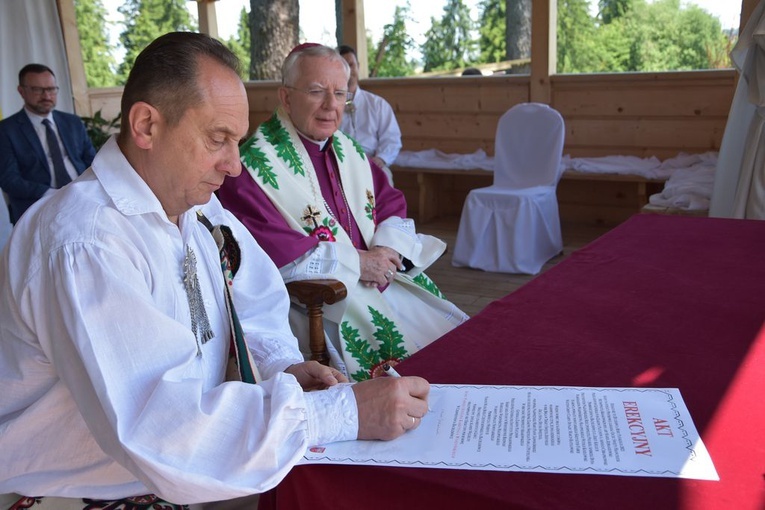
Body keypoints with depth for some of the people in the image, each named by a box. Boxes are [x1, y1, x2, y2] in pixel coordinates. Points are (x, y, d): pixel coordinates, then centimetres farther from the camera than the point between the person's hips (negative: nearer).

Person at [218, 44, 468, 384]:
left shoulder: (348, 150, 15)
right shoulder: (253, 168, -10)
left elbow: (393, 206, 15)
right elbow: (273, 253, -19)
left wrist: (388, 249, -7)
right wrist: (357, 263, -16)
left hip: (380, 279, 7)